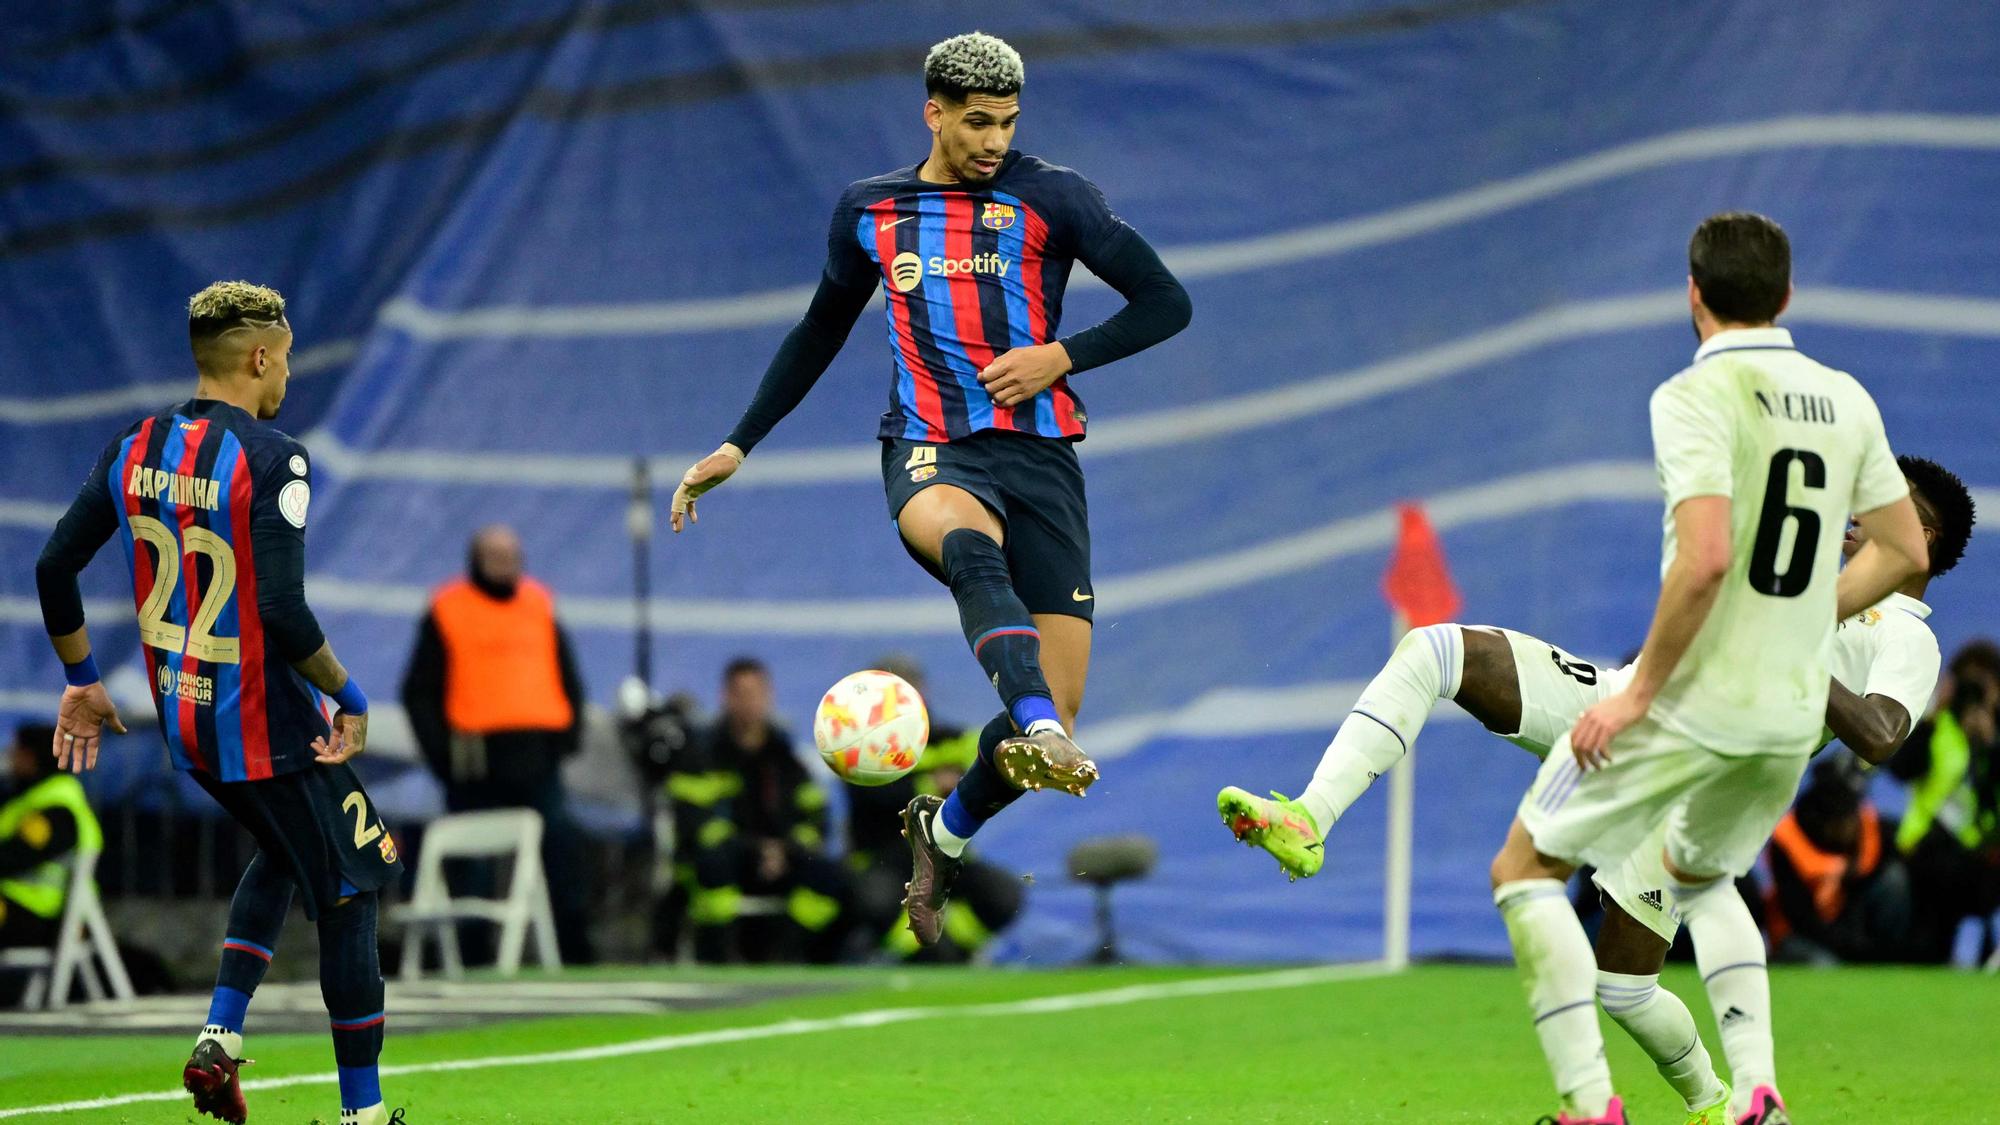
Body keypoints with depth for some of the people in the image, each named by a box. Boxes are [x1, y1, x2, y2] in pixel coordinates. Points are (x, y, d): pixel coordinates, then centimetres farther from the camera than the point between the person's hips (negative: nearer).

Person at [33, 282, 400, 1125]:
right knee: (346, 900, 7)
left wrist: (82, 680, 16)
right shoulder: (271, 460, -19)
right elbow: (284, 613, -26)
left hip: (181, 718, 7)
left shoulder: (136, 449, 2)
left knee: (281, 854, 30)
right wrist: (348, 695, -11)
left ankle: (219, 1038, 15)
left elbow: (54, 568, 4)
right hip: (268, 725, -7)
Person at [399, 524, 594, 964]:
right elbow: (419, 692, 2)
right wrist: (440, 749, -8)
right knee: (474, 866, -1)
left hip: (538, 758, 3)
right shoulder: (448, 611, 4)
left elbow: (568, 678, 20)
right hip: (476, 759, -3)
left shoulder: (539, 606, 14)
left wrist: (569, 732, 5)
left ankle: (577, 950, 2)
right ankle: (476, 957, 4)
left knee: (561, 847, -2)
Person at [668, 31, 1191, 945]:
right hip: (930, 454, 0)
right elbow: (822, 331, 27)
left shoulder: (1048, 197, 4)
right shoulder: (868, 211, 12)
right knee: (969, 541, -40)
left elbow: (1165, 304, 5)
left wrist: (1061, 356, -10)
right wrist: (737, 447, 26)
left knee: (1058, 709, -8)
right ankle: (1038, 734, -61)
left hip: (1038, 451, 0)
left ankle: (944, 829, 21)